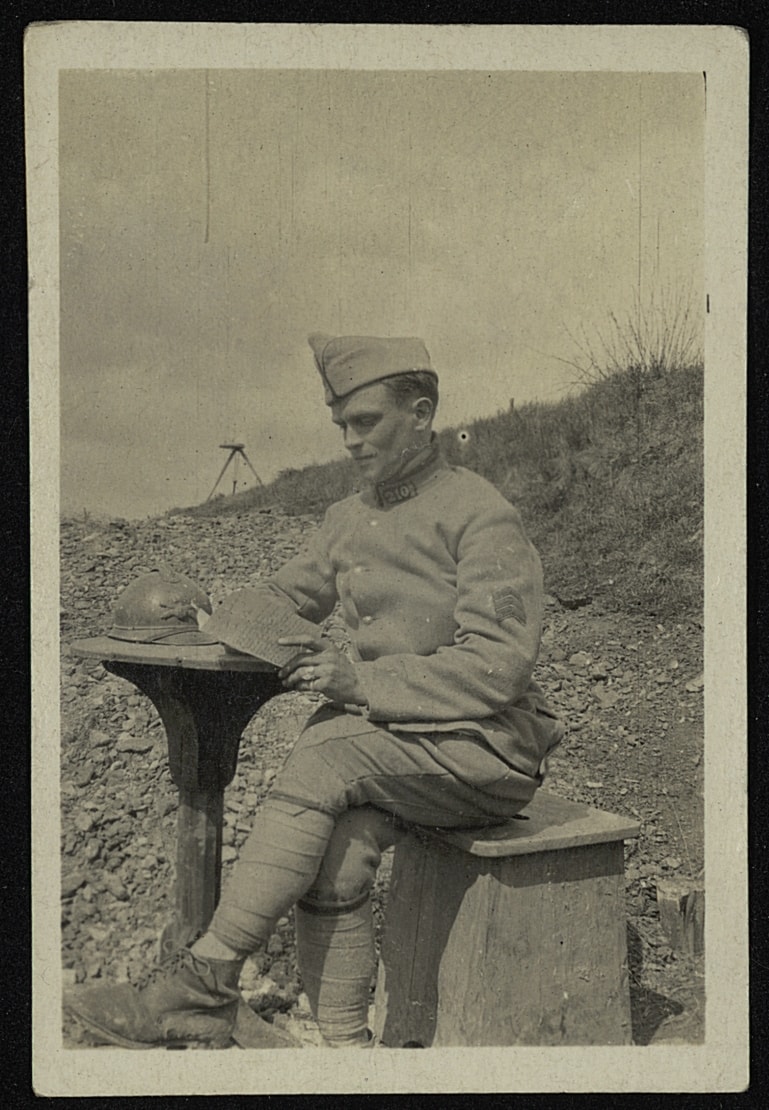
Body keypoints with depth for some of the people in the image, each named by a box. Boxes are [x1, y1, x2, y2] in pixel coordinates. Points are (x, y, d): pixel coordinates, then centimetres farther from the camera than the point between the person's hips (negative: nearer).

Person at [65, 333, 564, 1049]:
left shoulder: (479, 515, -10)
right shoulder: (350, 518, 13)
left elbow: (499, 666, -18)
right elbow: (283, 596, 24)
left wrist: (362, 680, -24)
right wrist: (253, 624, -2)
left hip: (487, 748, -6)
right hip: (388, 741, 6)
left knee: (327, 756, -30)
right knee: (334, 856, -25)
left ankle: (204, 984, -26)